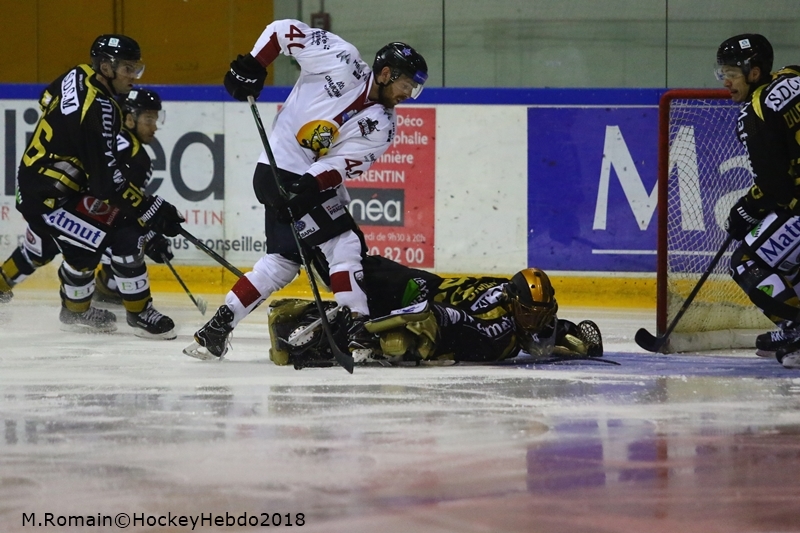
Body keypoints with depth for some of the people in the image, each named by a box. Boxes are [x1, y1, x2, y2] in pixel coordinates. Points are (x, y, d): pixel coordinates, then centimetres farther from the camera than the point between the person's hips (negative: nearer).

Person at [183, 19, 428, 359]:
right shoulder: (341, 61, -14)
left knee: (284, 261, 12)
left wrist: (307, 187, -26)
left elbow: (342, 164, -10)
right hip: (283, 174, -8)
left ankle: (216, 329, 20)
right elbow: (284, 30, -9)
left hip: (314, 182, 8)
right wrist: (252, 65, -15)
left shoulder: (382, 125, 0)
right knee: (345, 246, -13)